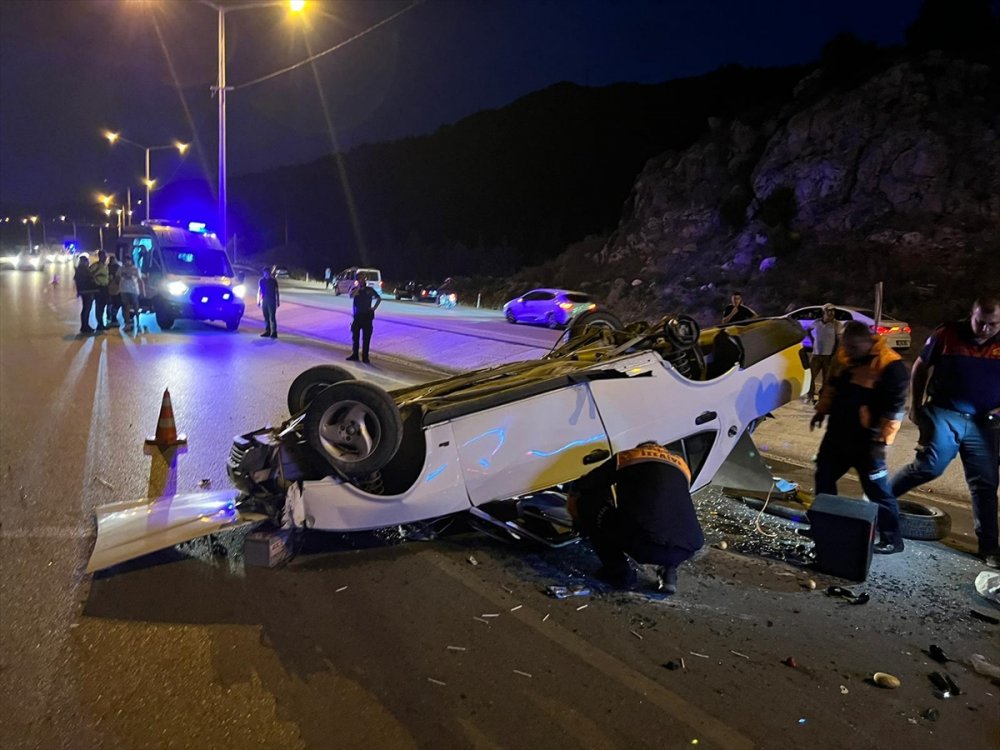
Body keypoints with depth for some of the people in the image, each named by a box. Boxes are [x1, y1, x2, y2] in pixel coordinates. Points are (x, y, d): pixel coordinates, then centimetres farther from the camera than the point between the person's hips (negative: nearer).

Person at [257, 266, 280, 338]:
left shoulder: (273, 281, 0)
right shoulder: (261, 281, 7)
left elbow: (276, 292, 3)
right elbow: (259, 291, 12)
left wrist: (278, 301, 0)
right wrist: (258, 301, 8)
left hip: (272, 301, -4)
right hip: (264, 301, 4)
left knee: (272, 317, -9)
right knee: (266, 317, 7)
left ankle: (274, 333, -11)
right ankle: (267, 331, 14)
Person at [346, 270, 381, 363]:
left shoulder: (369, 290, 5)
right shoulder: (354, 288, 3)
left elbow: (379, 298, 16)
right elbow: (351, 296, -19)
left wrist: (374, 307, 3)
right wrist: (358, 287, -18)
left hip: (367, 316, -1)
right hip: (357, 316, 1)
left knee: (366, 338, -1)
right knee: (355, 336, 6)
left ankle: (365, 357, 4)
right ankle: (354, 355, 17)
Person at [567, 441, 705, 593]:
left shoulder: (625, 456, 21)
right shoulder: (681, 465, 30)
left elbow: (578, 489, 22)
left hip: (641, 544, -5)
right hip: (687, 549, 5)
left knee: (587, 501, 18)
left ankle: (619, 572, 17)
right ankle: (668, 570, 18)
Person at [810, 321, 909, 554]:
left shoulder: (890, 365, -18)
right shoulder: (843, 355, 4)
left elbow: (893, 408, -18)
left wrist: (882, 441, -19)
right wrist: (822, 410, 16)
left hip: (866, 439, -7)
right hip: (837, 432, 8)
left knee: (877, 489, 0)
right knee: (824, 476, 16)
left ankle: (892, 539, 13)